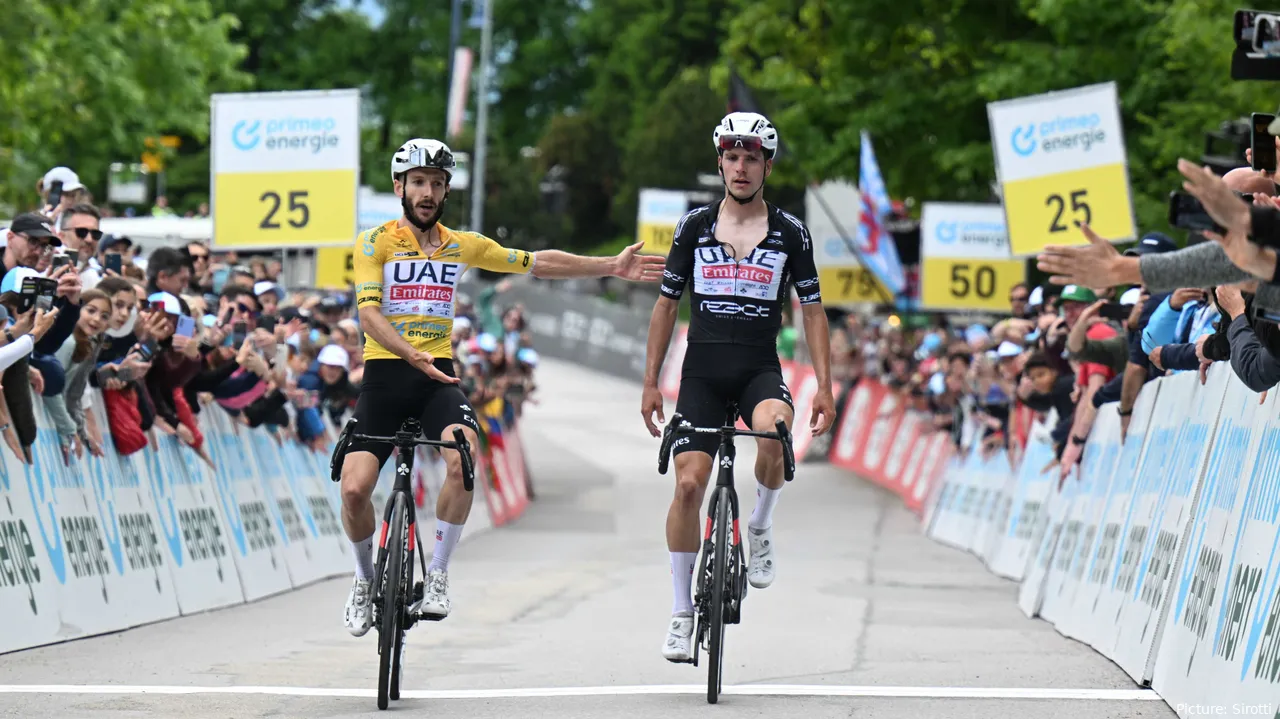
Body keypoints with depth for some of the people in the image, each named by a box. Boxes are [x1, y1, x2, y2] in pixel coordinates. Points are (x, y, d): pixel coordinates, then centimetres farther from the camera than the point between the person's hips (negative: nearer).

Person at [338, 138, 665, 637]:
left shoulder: (461, 245, 12)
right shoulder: (375, 243, 0)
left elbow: (536, 263, 17)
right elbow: (368, 311, -12)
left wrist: (612, 267, 13)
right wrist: (412, 354, -30)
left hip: (438, 378, 2)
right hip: (384, 374, -2)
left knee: (463, 464, -28)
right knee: (354, 488, -15)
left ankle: (438, 573, -11)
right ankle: (366, 577, 14)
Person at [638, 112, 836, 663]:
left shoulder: (791, 233, 4)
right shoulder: (694, 226, 6)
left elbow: (812, 310, 7)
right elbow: (667, 305, 11)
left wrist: (824, 384, -3)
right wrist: (650, 382, 7)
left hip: (760, 369, -1)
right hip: (702, 371, 1)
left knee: (774, 428, -35)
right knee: (688, 484, -10)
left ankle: (760, 529, -7)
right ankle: (682, 612, 1)